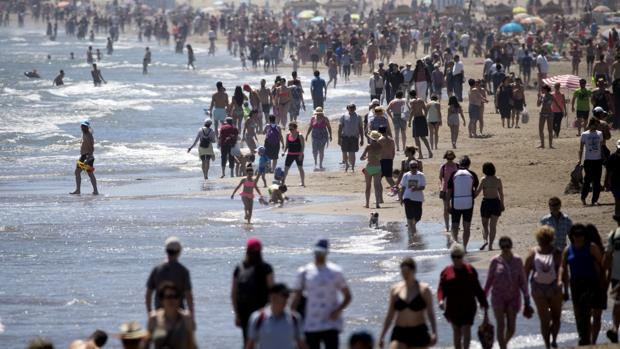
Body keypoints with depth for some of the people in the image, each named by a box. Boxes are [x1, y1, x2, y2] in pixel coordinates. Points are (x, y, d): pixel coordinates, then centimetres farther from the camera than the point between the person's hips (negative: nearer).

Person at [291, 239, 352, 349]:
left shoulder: (335, 272, 0)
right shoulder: (304, 272, 4)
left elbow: (347, 297, 4)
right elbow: (297, 297, 7)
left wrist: (338, 311, -13)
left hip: (331, 323, -2)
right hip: (311, 326, 2)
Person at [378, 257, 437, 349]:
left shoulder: (424, 289, -1)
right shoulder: (395, 289, 7)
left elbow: (430, 313, -1)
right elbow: (390, 315, 13)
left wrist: (434, 333, -13)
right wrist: (382, 335, 12)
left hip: (419, 334, -2)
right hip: (399, 333, 2)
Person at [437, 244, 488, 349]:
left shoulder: (470, 270, 3)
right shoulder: (446, 271, 1)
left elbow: (477, 289, 9)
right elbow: (441, 288, -3)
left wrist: (483, 302, 11)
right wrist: (441, 300, -22)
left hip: (468, 306, -1)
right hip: (453, 307, 1)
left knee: (466, 330, -7)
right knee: (456, 331, 8)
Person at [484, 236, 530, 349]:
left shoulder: (517, 260, -1)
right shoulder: (495, 261, -5)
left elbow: (522, 280, 2)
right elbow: (489, 280, 3)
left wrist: (526, 297, -1)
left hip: (513, 297, 2)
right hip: (498, 297, -2)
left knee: (511, 328, 3)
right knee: (501, 325, -8)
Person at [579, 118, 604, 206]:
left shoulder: (600, 134, 7)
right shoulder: (584, 135, -2)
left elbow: (601, 146, 13)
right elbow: (581, 148, 1)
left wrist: (603, 157, 10)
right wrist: (580, 159, -5)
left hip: (598, 159, 3)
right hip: (588, 160, -3)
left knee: (597, 181, 2)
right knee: (588, 179, -6)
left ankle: (595, 200, 7)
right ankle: (583, 198, 10)